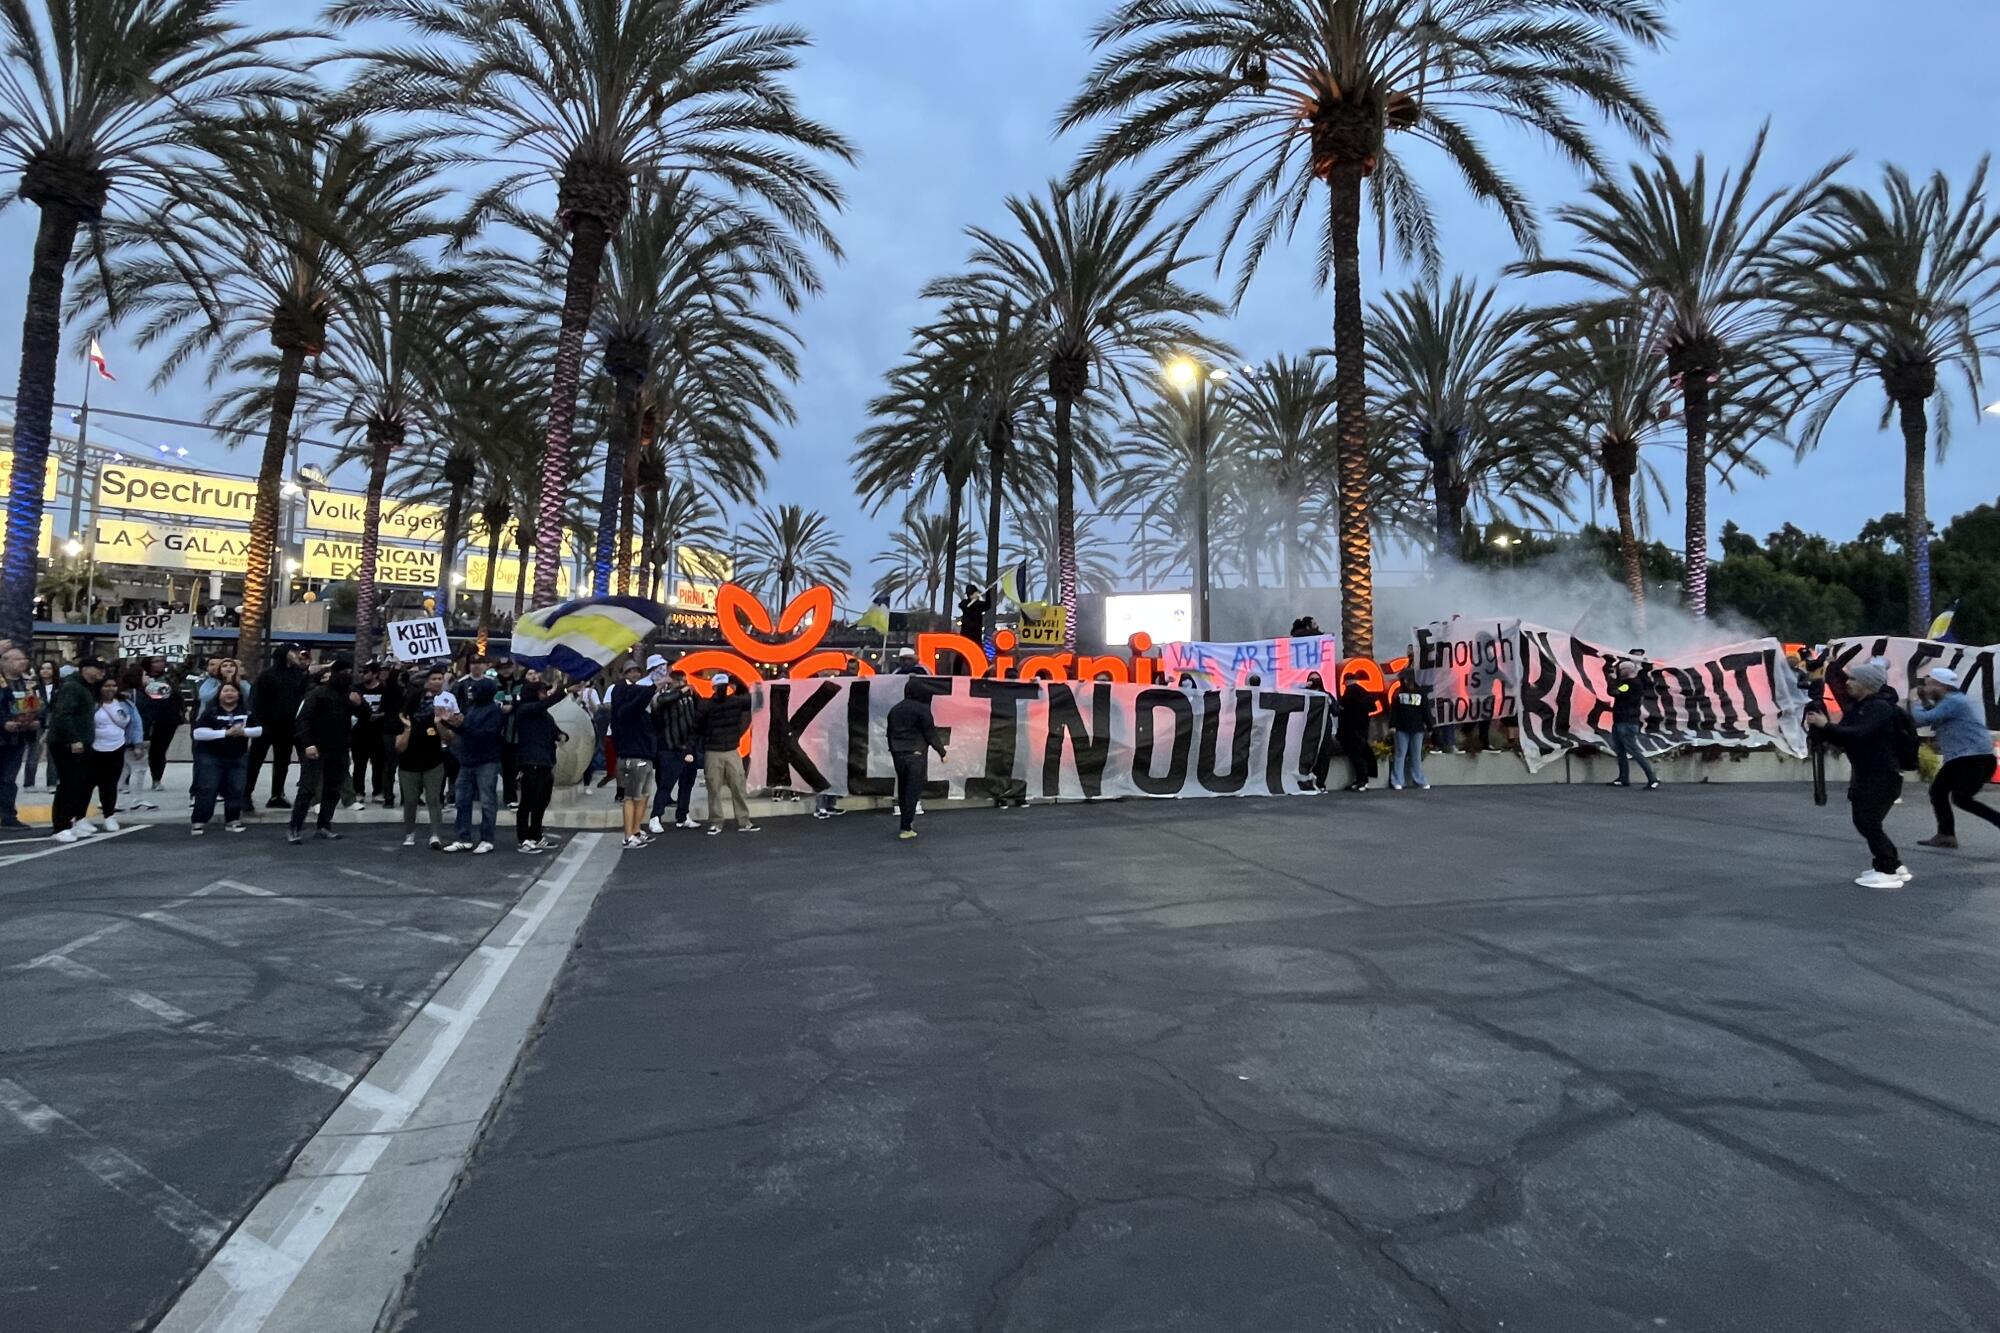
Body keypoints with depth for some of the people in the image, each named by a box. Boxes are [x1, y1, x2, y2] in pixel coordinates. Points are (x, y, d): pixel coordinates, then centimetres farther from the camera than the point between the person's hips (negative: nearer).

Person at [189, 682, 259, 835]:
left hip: (238, 757, 3)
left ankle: (232, 820, 15)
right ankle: (198, 822, 2)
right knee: (206, 789, -5)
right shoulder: (210, 711, -8)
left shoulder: (247, 711, 2)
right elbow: (197, 733, -17)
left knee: (236, 790, 5)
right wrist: (225, 733, -23)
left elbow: (260, 729, 4)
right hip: (210, 757, -3)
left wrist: (243, 731, -16)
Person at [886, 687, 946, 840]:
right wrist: (942, 751, -1)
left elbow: (890, 733, 14)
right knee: (913, 790, -3)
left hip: (898, 754, 6)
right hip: (916, 754, -6)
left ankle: (904, 822, 21)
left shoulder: (895, 709, 10)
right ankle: (906, 827, -6)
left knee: (902, 790, 15)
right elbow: (930, 732, -10)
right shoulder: (922, 708, -10)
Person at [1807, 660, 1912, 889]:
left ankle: (1888, 871, 1)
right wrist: (1819, 727, -8)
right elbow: (1841, 738, 8)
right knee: (1865, 822, 14)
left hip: (1884, 776, -9)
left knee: (1869, 822, -8)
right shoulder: (1859, 707, 10)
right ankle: (1894, 865, 27)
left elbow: (1858, 734, -31)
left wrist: (1826, 725, -28)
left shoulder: (1880, 707, -16)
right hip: (1864, 774, 9)